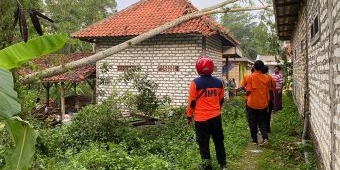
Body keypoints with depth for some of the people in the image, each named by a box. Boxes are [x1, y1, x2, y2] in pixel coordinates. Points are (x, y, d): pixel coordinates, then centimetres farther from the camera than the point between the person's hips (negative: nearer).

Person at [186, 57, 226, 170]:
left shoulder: (195, 83, -12)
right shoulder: (218, 82, 1)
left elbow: (192, 102, -8)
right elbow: (221, 100, 11)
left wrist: (189, 116, 5)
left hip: (201, 119, -4)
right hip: (216, 117, 4)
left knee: (203, 144, 7)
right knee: (219, 141, 18)